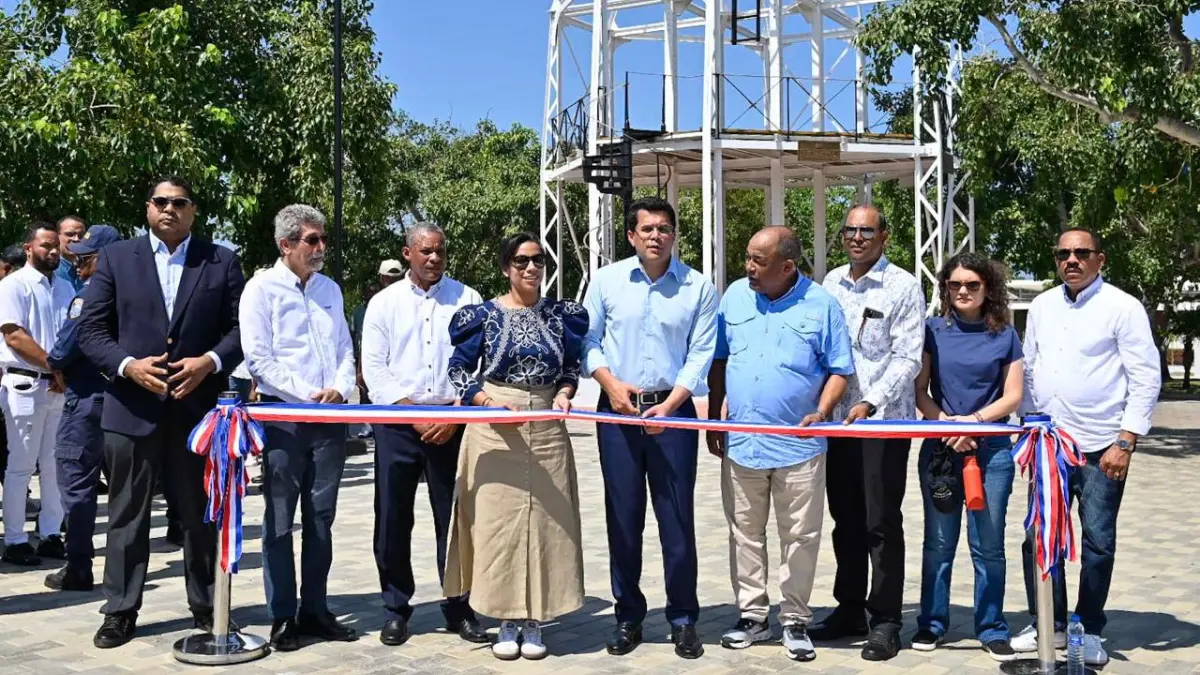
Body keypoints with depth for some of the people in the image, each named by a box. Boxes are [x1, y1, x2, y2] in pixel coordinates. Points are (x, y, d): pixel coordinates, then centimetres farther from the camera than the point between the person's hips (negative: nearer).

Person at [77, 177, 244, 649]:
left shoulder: (222, 262, 6)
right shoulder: (115, 258, 6)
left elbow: (240, 327, 2)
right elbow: (91, 330, 2)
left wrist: (210, 361, -14)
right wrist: (129, 365, -14)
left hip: (198, 405, 0)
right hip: (131, 406, 0)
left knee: (200, 512, 10)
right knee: (127, 514, 7)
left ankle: (206, 605, 21)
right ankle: (120, 611, 17)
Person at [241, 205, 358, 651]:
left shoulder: (330, 289, 12)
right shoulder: (262, 288, -4)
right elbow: (259, 359, -10)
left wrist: (340, 389, -5)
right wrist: (308, 395, -15)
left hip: (331, 417, 5)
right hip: (283, 416, -5)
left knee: (321, 519, 10)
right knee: (280, 520, 2)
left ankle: (315, 610, 19)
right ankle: (282, 617, 10)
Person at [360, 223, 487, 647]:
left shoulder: (467, 300, 5)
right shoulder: (385, 303, 7)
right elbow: (374, 367, 2)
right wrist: (411, 412, -8)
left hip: (453, 420, 0)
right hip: (397, 422, 1)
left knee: (453, 517, 3)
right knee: (393, 519, 3)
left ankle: (459, 608, 14)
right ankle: (396, 608, 16)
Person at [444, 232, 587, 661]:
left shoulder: (562, 315, 7)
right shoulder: (484, 315, 0)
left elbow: (572, 367, 14)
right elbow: (458, 371, 1)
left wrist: (564, 394, -6)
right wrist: (490, 403, -14)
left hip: (546, 430, 2)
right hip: (494, 431, -2)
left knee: (543, 521, 3)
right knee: (498, 521, 0)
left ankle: (534, 622, 15)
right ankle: (506, 622, 12)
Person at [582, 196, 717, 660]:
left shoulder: (699, 288, -1)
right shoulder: (607, 280, 3)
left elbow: (701, 354, -4)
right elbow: (588, 340, 6)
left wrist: (669, 406, -14)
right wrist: (611, 383, -10)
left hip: (674, 411, -1)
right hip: (617, 411, 1)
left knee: (677, 518, 2)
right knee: (623, 516, 7)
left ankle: (683, 620, 14)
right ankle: (628, 616, 19)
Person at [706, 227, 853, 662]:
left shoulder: (821, 305, -5)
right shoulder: (735, 296, 5)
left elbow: (839, 369, -1)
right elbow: (719, 361, 10)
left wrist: (821, 412, -17)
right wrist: (713, 420, 7)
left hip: (798, 445, -3)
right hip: (740, 442, 3)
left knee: (800, 537, 6)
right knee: (745, 535, 12)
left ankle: (796, 622, 20)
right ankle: (752, 616, 25)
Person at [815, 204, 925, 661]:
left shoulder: (903, 287, -5)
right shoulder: (832, 283, 10)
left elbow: (908, 358, -10)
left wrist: (870, 403, -20)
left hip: (883, 420, -5)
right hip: (837, 417, 5)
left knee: (882, 525, -1)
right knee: (845, 521, 13)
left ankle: (886, 622, 9)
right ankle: (849, 609, 25)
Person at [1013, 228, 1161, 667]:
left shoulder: (1123, 307, -6)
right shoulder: (1041, 306, 9)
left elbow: (1146, 379, -8)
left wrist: (1125, 442, -14)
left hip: (1101, 448, -4)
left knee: (1098, 544, 3)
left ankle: (1089, 630, 19)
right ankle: (1049, 625, 21)